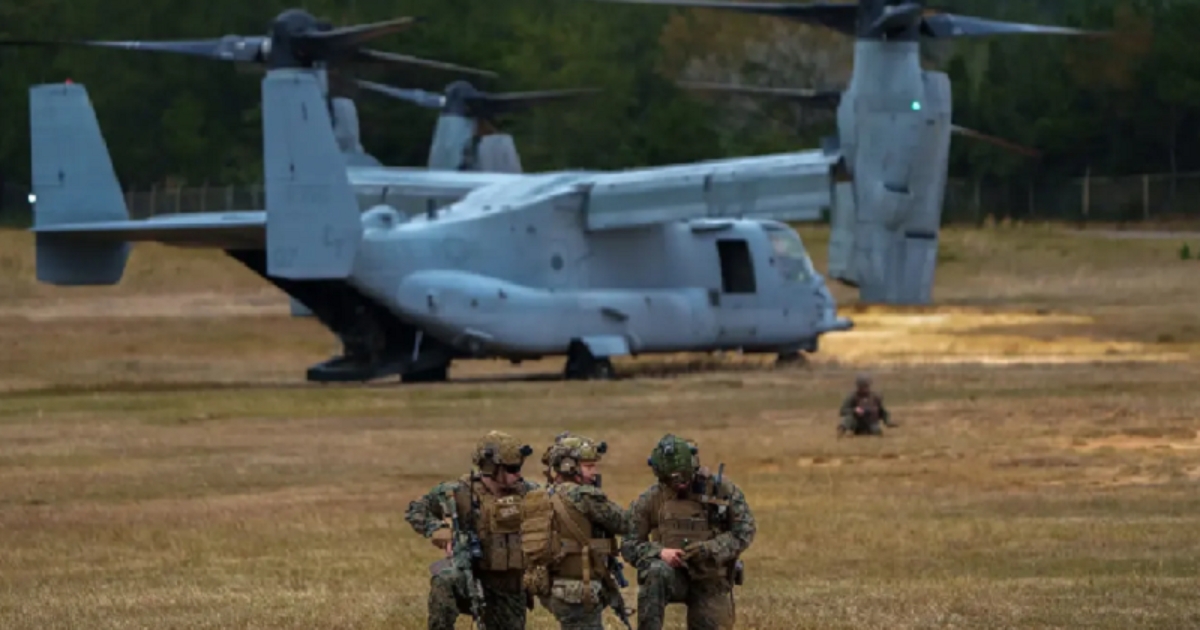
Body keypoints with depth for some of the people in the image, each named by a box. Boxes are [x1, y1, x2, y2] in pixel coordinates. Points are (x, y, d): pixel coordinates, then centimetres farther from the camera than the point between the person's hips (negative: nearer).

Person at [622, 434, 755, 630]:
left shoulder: (721, 489, -7)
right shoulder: (650, 499, -6)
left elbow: (745, 531, -6)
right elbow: (629, 545, -2)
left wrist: (710, 549, -22)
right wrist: (659, 552, -23)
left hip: (710, 583, 1)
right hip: (674, 576, -1)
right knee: (655, 572, -33)